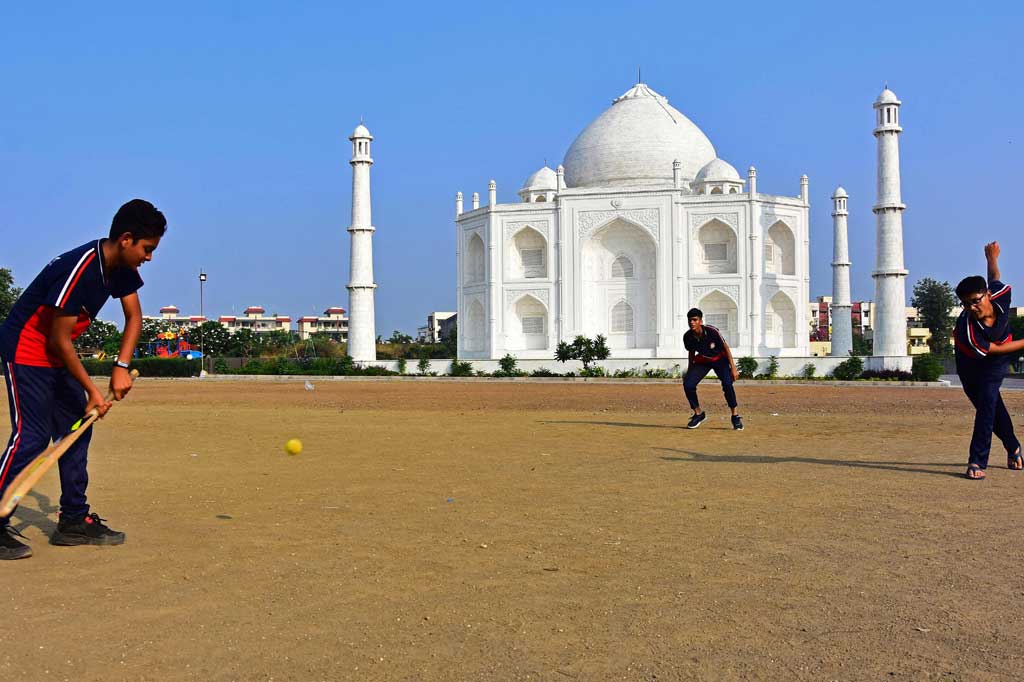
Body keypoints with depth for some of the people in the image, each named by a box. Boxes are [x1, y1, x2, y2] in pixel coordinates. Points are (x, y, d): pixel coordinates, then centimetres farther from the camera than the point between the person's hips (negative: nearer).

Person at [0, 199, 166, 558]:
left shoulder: (121, 268, -2)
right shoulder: (79, 269, -29)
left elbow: (134, 315, 3)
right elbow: (59, 340, -25)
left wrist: (122, 366, -13)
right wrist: (92, 390, -21)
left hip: (57, 355, 9)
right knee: (32, 434, -15)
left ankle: (74, 520, 14)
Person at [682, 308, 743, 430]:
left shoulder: (712, 331, -29)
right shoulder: (687, 337, -18)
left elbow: (726, 348, -18)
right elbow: (692, 353, 2)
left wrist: (733, 368, -21)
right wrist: (689, 371, 7)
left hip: (719, 359, -3)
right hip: (702, 360, 3)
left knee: (727, 384, -26)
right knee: (688, 384, -15)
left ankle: (735, 416, -7)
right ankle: (698, 414, 8)